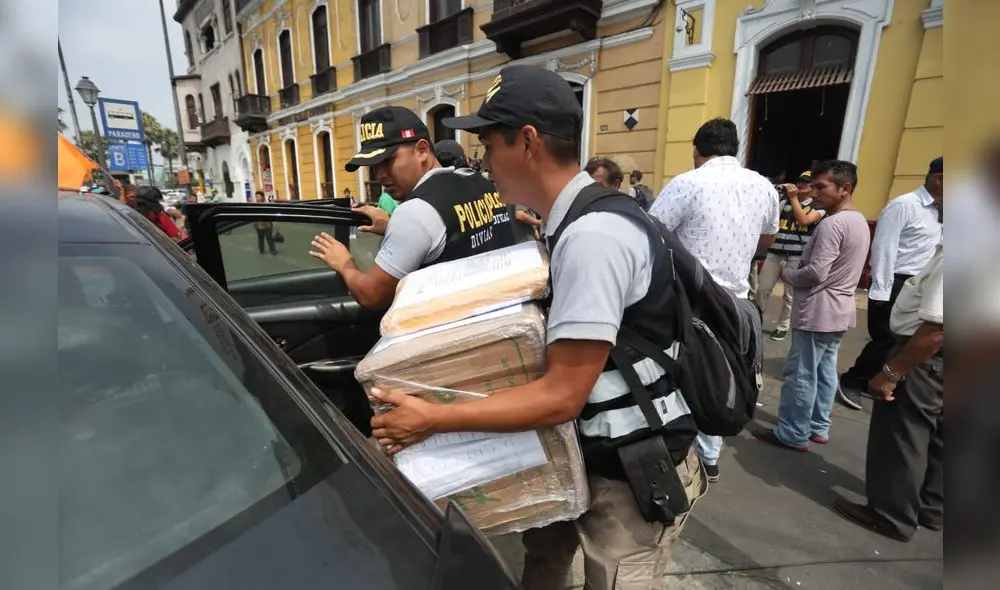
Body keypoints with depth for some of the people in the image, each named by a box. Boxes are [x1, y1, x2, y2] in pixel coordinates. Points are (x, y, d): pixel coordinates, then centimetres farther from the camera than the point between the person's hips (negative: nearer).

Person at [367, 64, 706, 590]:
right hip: (602, 453, 9)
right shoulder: (577, 222, 3)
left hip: (635, 471, -8)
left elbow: (561, 395, -29)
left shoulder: (592, 236, -29)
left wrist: (433, 419, -24)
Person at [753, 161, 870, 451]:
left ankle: (793, 435, 9)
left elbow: (815, 273, -24)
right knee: (825, 371, 17)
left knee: (801, 375, -1)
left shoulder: (832, 224, -20)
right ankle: (818, 428, 28)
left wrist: (785, 273, -7)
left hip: (818, 312, -10)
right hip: (840, 310, 10)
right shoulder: (860, 221, 12)